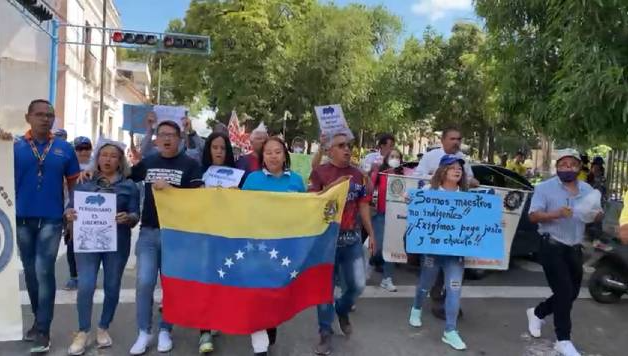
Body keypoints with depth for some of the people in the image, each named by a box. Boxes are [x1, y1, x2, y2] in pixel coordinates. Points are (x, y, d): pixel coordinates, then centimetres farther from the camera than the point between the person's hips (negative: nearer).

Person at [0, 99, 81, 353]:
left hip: (51, 219, -2)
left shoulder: (64, 148, 1)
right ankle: (39, 320, 30)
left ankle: (43, 330, 4)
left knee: (44, 272, -5)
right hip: (22, 218, 2)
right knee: (30, 272, 14)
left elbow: (74, 183, 7)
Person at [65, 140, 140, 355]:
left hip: (117, 242, 0)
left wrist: (128, 218, -23)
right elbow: (71, 208, 6)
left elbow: (135, 216, -1)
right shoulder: (85, 183, 7)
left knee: (112, 287, 8)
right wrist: (69, 214, -16)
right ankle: (83, 332, 12)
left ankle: (103, 328, 26)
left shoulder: (129, 186, 3)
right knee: (85, 286, -7)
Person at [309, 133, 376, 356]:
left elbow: (363, 205, 13)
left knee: (358, 284, 8)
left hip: (352, 238, 4)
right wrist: (332, 186, -23)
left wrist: (371, 234, 11)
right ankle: (325, 333, 18)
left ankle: (342, 310, 40)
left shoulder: (358, 175, 10)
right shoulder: (319, 173, -3)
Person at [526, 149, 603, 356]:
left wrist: (596, 214, -17)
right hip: (552, 247, -6)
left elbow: (599, 216, 8)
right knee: (564, 292, -8)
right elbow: (533, 216, -14)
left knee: (571, 293, 15)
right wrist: (556, 214, -32)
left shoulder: (587, 189, 9)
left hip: (575, 249, 6)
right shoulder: (545, 188, -7)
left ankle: (537, 313, 37)